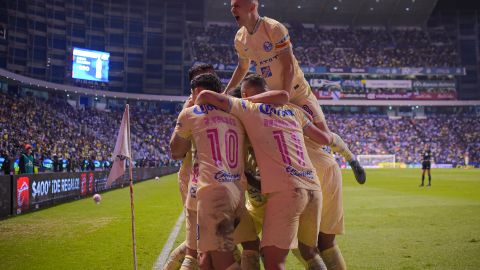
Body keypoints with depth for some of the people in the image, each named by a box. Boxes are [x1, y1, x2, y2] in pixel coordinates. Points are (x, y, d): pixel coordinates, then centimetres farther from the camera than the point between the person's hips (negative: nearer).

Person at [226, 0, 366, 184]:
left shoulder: (274, 29, -22)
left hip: (296, 91, -5)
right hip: (271, 95, 5)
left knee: (322, 132, -5)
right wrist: (225, 93, 10)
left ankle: (351, 159, 21)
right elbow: (242, 68, 14)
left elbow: (289, 67, -23)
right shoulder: (240, 38, -3)